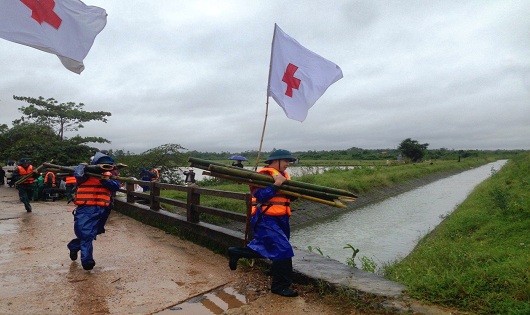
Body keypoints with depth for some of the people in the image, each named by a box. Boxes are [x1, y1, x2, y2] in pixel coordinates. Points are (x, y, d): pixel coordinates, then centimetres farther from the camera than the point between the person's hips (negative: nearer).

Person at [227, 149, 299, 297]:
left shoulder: (283, 175, 14)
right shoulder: (263, 176, -14)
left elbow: (288, 194, 15)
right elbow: (260, 196, -25)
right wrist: (276, 185, -29)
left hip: (280, 219, 10)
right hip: (265, 220, -9)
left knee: (263, 248, 17)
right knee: (283, 250, -12)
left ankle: (236, 252, 37)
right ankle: (280, 286, 4)